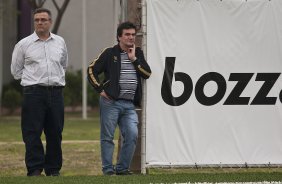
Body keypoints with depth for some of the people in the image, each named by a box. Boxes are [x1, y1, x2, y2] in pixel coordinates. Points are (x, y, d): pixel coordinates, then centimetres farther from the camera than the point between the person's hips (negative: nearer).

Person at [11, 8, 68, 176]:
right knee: (32, 133, -8)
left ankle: (54, 169, 12)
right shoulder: (24, 44, 3)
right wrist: (34, 79, 9)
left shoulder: (60, 42, 11)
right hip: (33, 93, -3)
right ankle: (34, 169, -7)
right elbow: (16, 70, 11)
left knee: (55, 134, 5)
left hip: (56, 92, 3)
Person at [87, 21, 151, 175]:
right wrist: (100, 90, -6)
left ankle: (122, 168, 4)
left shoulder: (138, 53, 14)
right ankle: (108, 169, 7)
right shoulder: (110, 53, 0)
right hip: (111, 102, -4)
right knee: (107, 137, 0)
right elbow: (91, 70, 0)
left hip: (129, 105, 4)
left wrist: (134, 59, -4)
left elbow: (147, 73, 4)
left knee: (132, 135, -7)